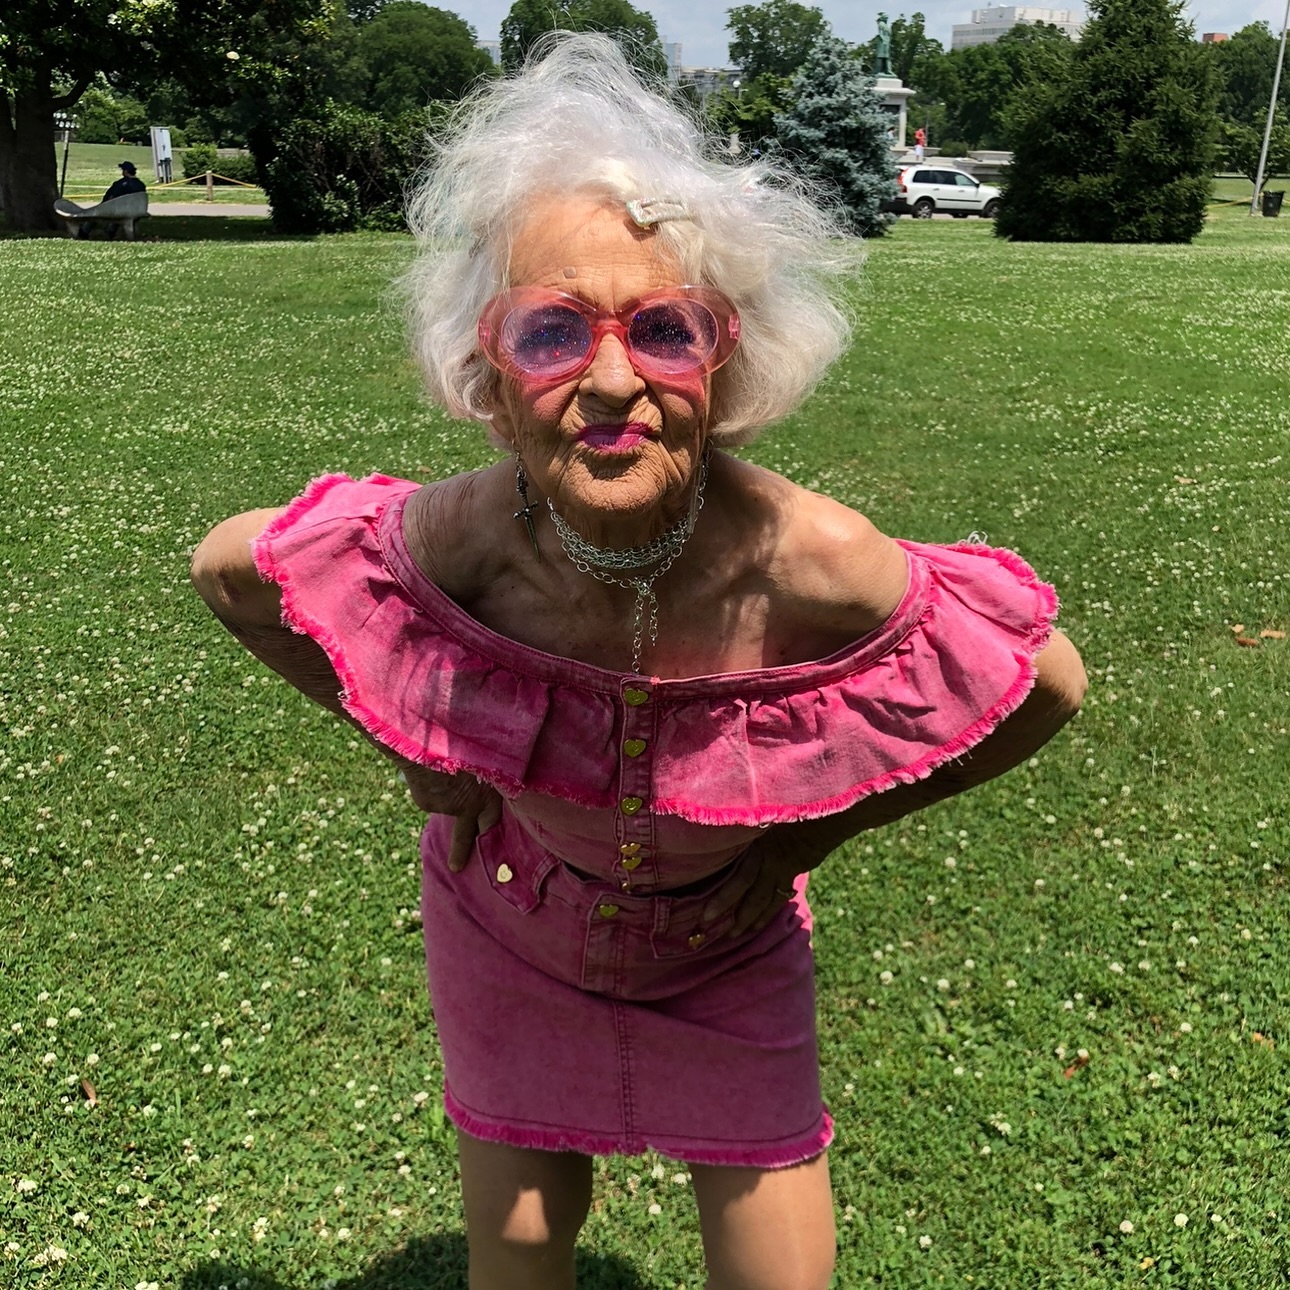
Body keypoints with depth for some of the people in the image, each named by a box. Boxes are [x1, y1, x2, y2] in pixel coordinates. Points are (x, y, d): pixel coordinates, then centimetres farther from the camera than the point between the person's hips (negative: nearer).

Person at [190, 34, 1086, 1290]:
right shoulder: (454, 541, -31)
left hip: (728, 950, 0)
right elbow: (227, 564, -10)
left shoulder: (815, 566, -36)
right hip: (511, 931, 1)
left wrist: (816, 830, -13)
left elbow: (1047, 681, -18)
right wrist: (415, 750, -10)